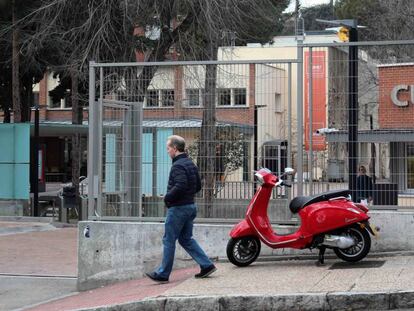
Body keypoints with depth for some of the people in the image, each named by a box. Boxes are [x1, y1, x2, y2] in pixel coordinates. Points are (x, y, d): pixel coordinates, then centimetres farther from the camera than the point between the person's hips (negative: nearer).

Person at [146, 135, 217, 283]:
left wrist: (167, 197, -16)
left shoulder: (178, 166, -17)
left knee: (169, 240, 0)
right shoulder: (191, 164, 13)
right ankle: (207, 265, 10)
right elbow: (198, 186, 20)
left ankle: (162, 274, 7)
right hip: (190, 206, 9)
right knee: (186, 239, 16)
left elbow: (180, 186, -29)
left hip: (178, 208, -9)